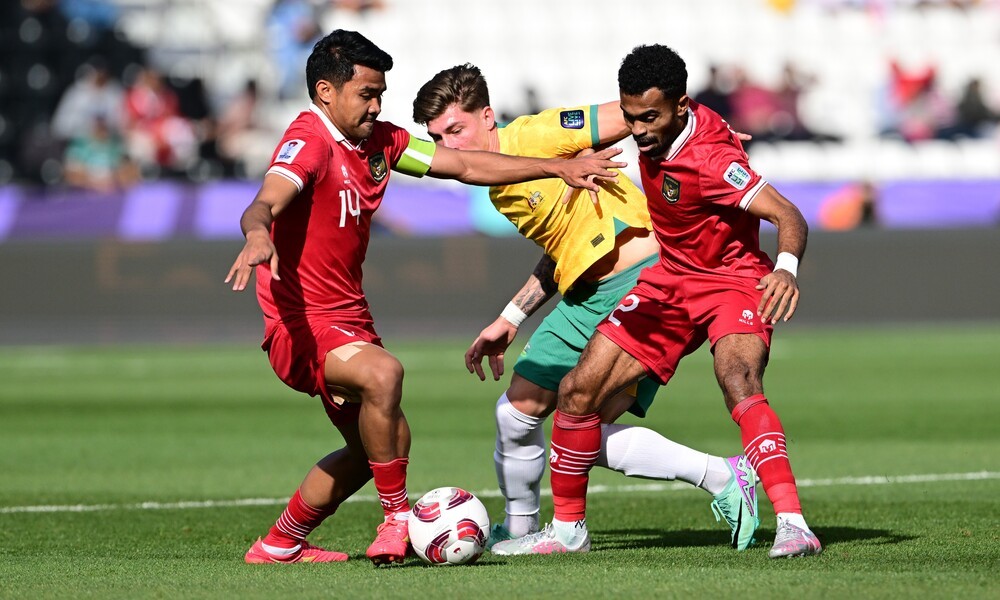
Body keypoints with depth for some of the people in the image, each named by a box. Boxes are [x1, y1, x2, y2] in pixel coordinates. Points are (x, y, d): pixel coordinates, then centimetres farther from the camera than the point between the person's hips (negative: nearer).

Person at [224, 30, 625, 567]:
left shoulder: (379, 141, 6)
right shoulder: (309, 141, -19)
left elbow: (465, 166, 14)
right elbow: (263, 205, -36)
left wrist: (558, 168, 14)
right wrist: (258, 236, -61)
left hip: (348, 317, 10)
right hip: (301, 323, -10)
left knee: (378, 446, 19)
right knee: (382, 372, -36)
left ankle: (279, 546, 32)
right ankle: (397, 520, -24)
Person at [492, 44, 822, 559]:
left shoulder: (709, 159, -28)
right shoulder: (651, 136, -6)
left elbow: (788, 216, -34)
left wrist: (786, 267, -54)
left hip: (734, 281, -7)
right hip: (669, 279, 7)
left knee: (738, 380, -36)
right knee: (578, 391, -1)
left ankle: (793, 525, -44)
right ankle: (568, 527, 17)